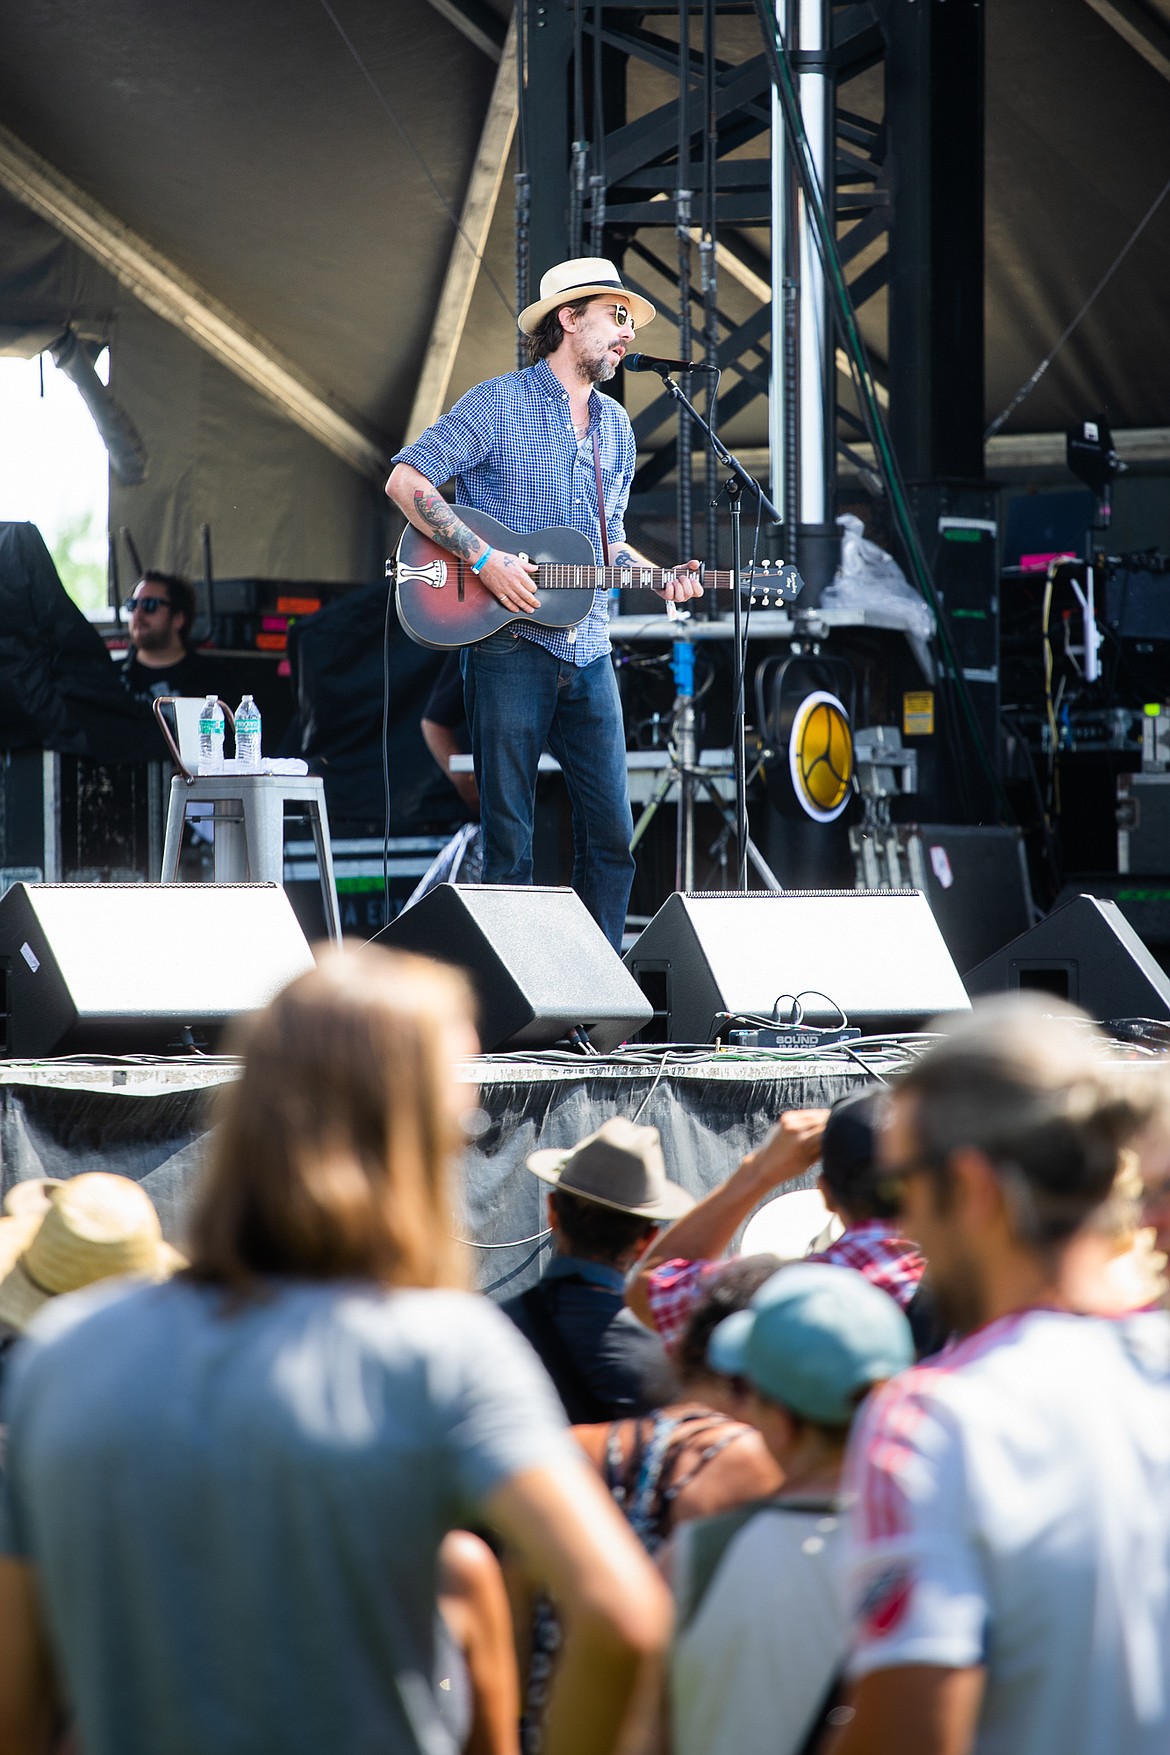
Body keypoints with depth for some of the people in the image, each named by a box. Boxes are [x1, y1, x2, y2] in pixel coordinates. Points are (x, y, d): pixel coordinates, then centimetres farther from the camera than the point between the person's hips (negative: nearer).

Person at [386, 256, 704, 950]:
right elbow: (406, 481, -10)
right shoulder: (498, 404, -3)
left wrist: (657, 577, 6)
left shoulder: (616, 426, 17)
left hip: (588, 652, 6)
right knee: (509, 841, -2)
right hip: (509, 649, -6)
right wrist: (486, 560, -18)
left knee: (612, 837, 3)